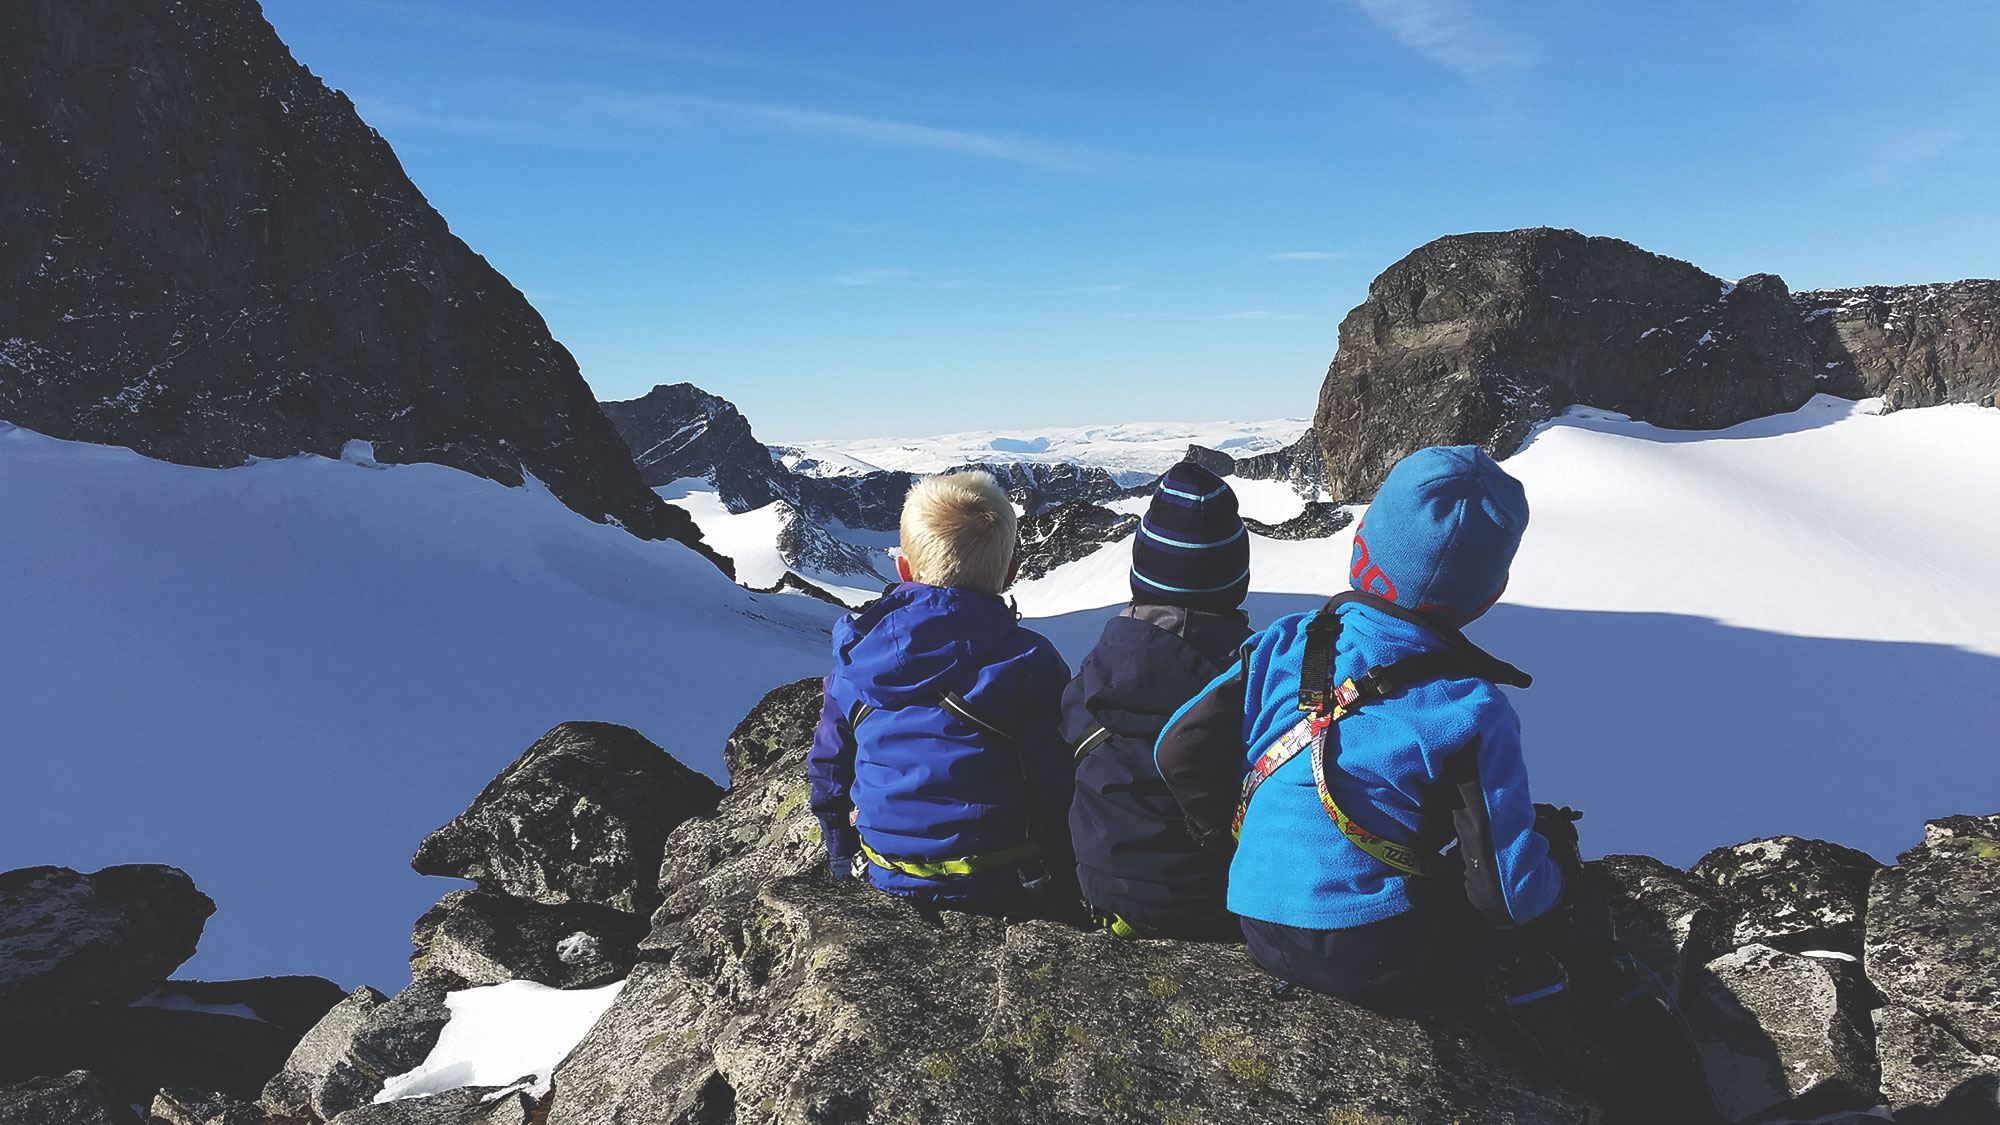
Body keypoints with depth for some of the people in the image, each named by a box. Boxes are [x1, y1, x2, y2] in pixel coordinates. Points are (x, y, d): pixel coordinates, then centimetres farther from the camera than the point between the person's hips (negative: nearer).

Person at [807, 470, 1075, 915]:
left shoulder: (855, 650, -4)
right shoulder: (1031, 660, -15)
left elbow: (829, 770, 8)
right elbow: (1058, 786, -7)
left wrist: (844, 860, 25)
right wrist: (1062, 868, 14)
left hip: (889, 876, 5)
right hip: (1001, 885, -4)